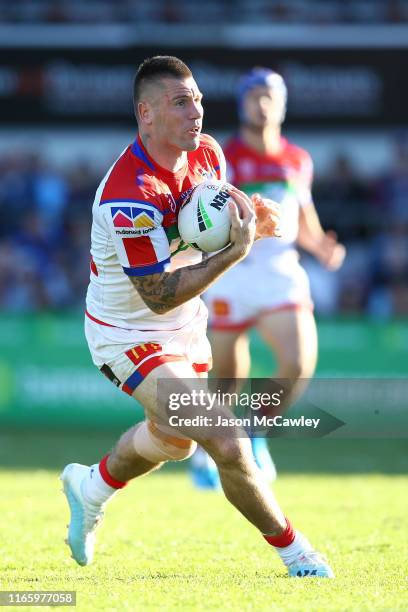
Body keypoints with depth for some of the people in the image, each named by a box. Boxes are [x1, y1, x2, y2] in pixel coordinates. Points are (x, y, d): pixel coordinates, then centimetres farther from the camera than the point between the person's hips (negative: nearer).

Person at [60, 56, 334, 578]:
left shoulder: (207, 153, -9)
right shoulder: (130, 196, -34)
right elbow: (159, 296, -30)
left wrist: (249, 219, -12)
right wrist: (236, 251, -35)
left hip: (184, 326, 9)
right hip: (129, 334, -9)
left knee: (175, 439, 29)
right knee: (227, 444, -19)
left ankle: (91, 487, 56)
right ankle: (294, 552, -2)